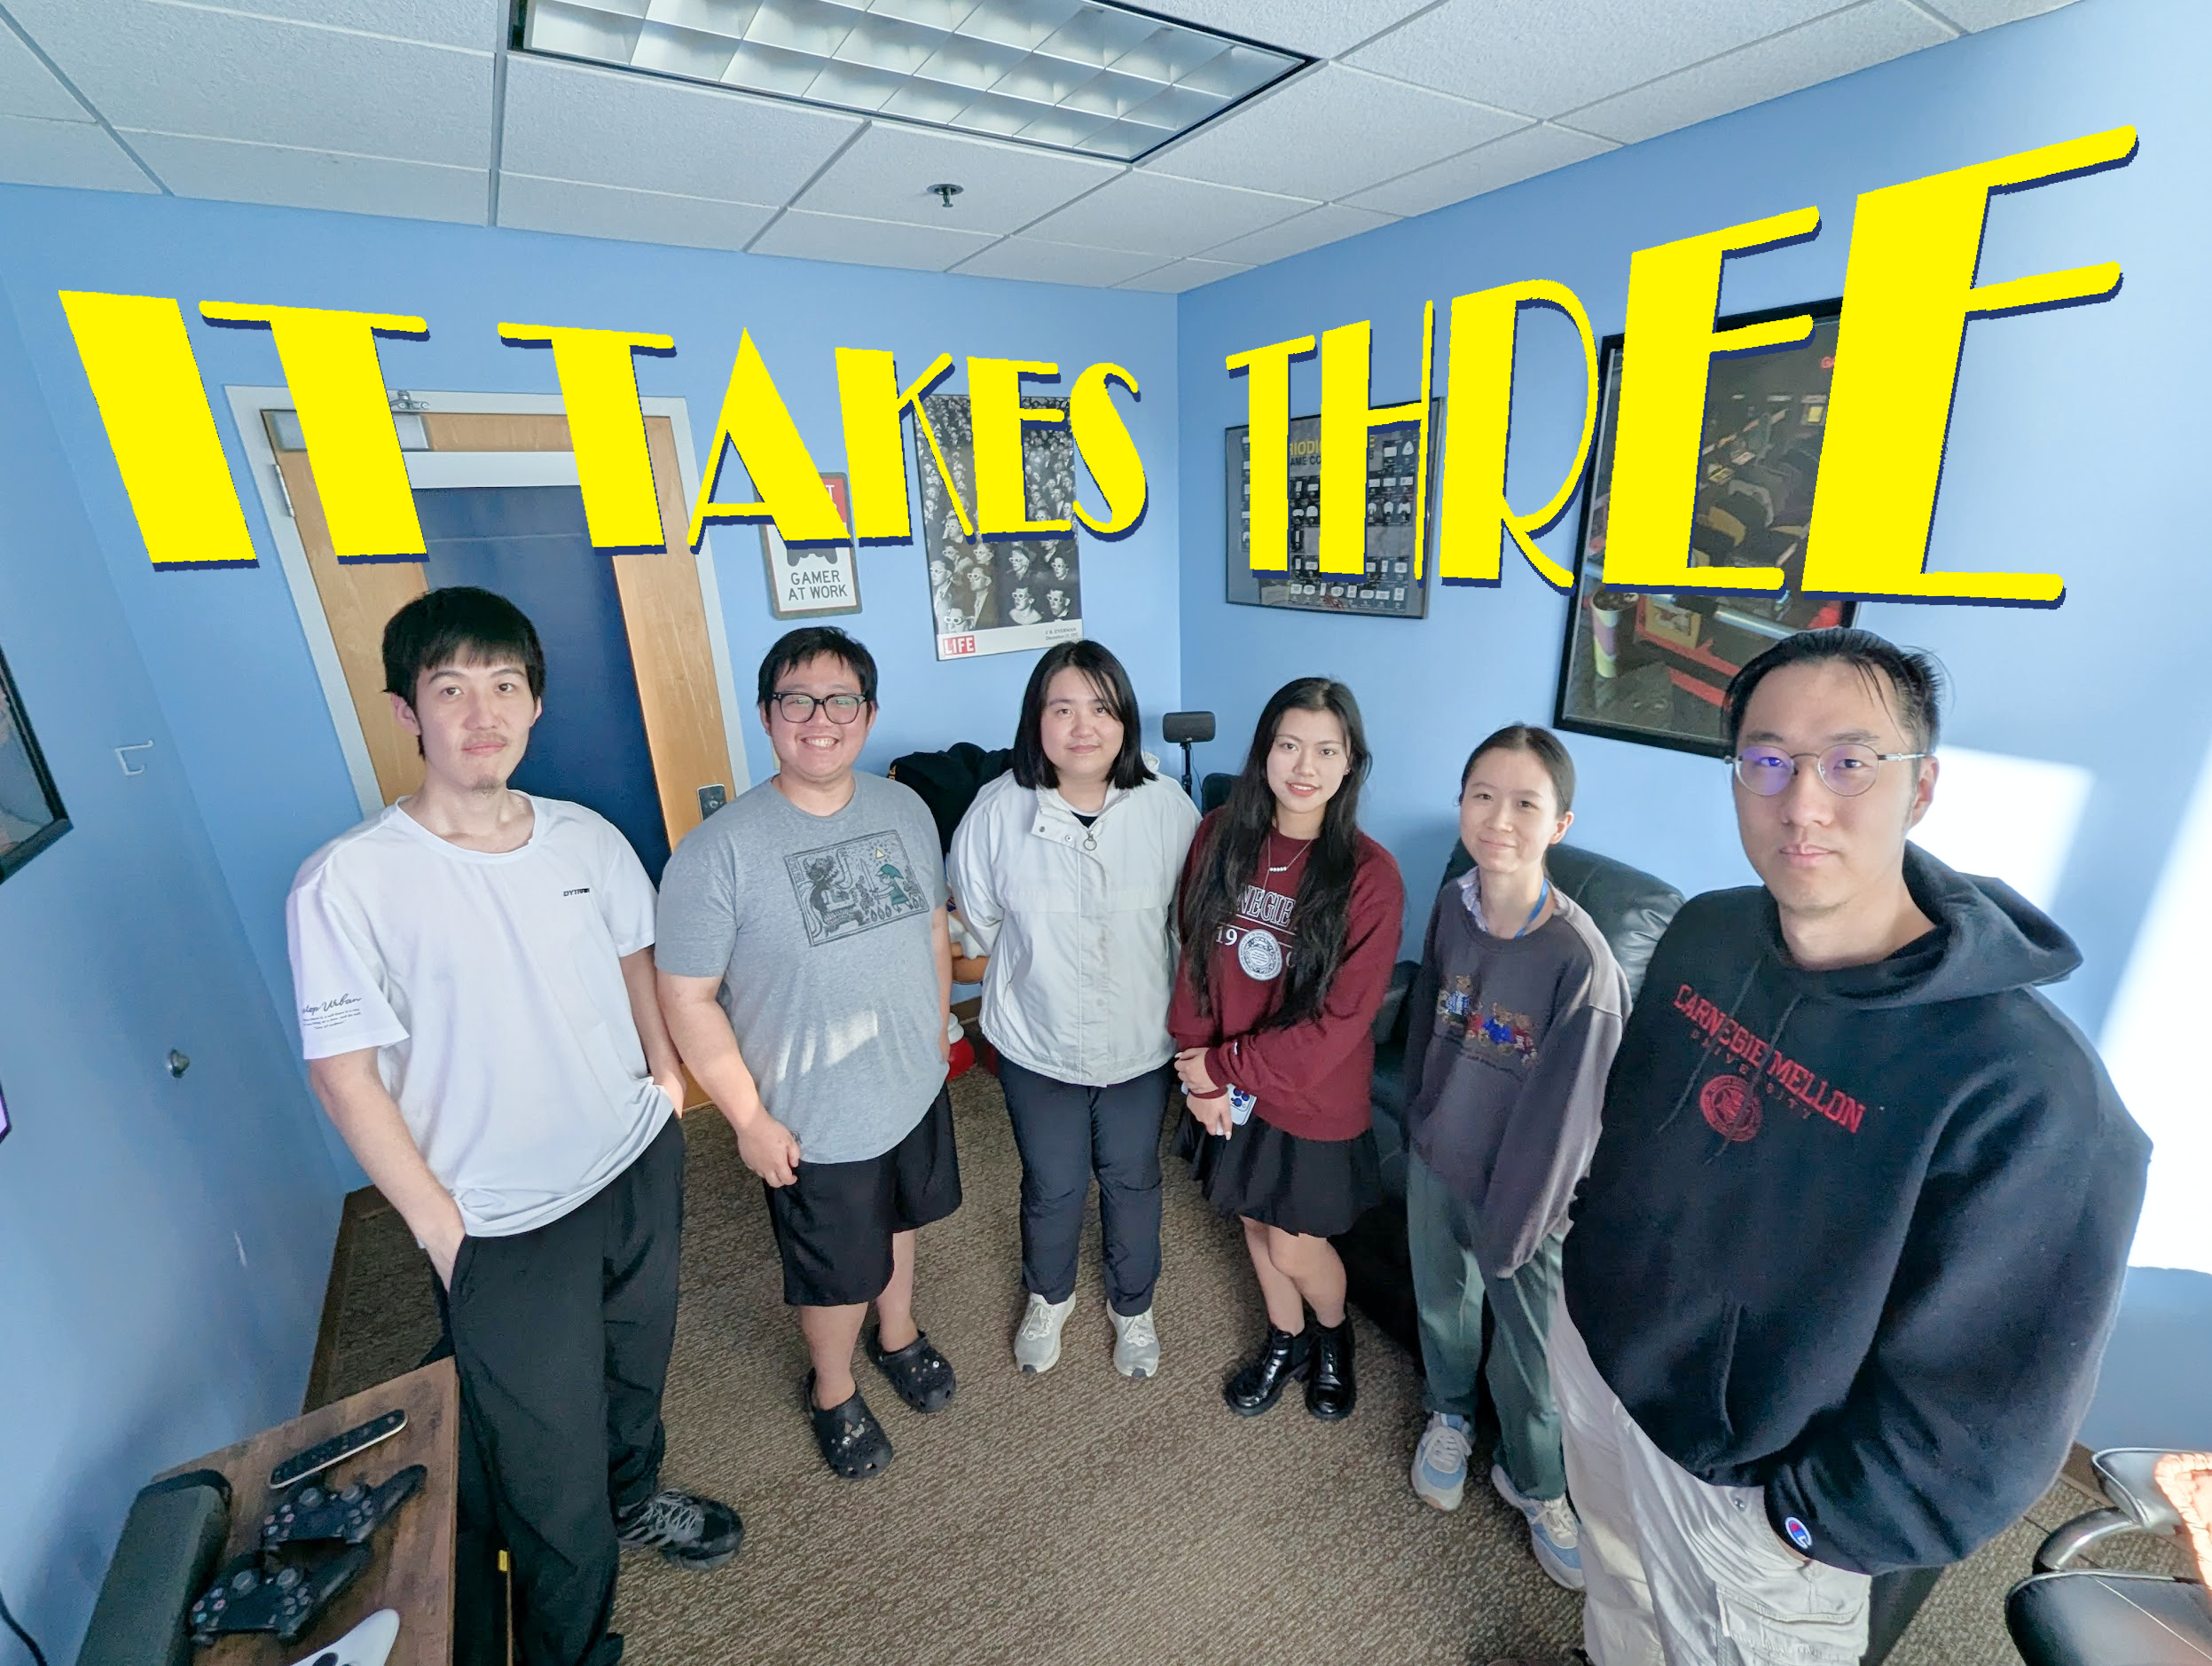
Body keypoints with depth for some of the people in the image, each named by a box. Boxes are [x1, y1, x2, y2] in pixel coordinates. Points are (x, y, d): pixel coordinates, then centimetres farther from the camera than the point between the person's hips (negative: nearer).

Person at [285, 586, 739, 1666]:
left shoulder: (588, 838, -5)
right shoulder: (348, 881, -19)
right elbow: (345, 1074, -13)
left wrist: (665, 1071, 5)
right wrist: (438, 1225, -11)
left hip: (640, 1164, 5)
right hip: (505, 1224, -4)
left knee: (635, 1367, 29)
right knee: (550, 1464, 12)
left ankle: (637, 1499, 60)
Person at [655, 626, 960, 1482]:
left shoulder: (906, 810, -7)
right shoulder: (718, 850, -23)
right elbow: (688, 999, -17)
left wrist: (940, 1026, 10)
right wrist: (750, 1117, -15)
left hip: (917, 1086, 5)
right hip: (816, 1122, -4)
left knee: (897, 1222, 29)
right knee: (836, 1273, 19)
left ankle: (898, 1331, 59)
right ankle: (833, 1390, 50)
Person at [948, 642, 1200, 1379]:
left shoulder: (1167, 806, -16)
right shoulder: (999, 808, -17)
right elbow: (978, 913, -2)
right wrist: (1035, 972, 5)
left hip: (1141, 1042, 1)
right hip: (1037, 1045, 0)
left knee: (1132, 1180, 22)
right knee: (1052, 1186, 20)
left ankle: (1133, 1305, 51)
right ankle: (1048, 1297, 53)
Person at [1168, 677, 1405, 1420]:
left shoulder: (1369, 875, -22)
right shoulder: (1221, 836, -10)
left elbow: (1340, 1019, -21)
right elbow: (1194, 956, -3)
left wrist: (1224, 1065, -16)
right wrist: (1200, 1070, -10)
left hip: (1313, 1095, -4)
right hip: (1227, 1083, 4)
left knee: (1294, 1245, 14)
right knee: (1255, 1221, 23)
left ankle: (1333, 1333, 50)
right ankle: (1284, 1343, 53)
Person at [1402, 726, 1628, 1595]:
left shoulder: (1579, 958, -27)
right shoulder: (1451, 906, -12)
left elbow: (1562, 1114, -20)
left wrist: (1510, 1228, -12)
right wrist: (1416, 1125, 10)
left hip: (1520, 1187, -4)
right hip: (1435, 1162, 4)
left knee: (1529, 1350, 18)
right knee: (1441, 1304, 27)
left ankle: (1534, 1482, 49)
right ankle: (1449, 1414, 57)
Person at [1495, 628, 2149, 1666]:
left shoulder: (2028, 1088, -30)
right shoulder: (1702, 936, -12)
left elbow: (1985, 1413, -21)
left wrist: (1812, 1523, -11)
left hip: (1744, 1482, -4)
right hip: (1594, 1351, 4)